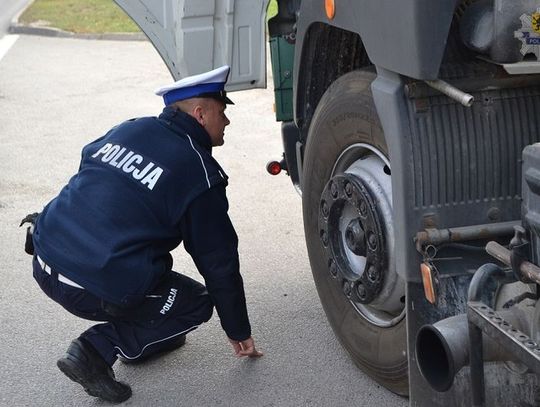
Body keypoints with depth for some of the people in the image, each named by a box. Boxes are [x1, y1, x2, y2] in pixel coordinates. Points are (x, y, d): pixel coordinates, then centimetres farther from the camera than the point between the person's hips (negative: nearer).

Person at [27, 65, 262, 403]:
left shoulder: (130, 129, 10)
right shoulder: (200, 174, -6)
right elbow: (219, 263, 0)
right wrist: (238, 332, 13)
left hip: (45, 263, 7)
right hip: (96, 291, -7)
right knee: (197, 303, 14)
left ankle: (147, 334, 31)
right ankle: (97, 350, 1)